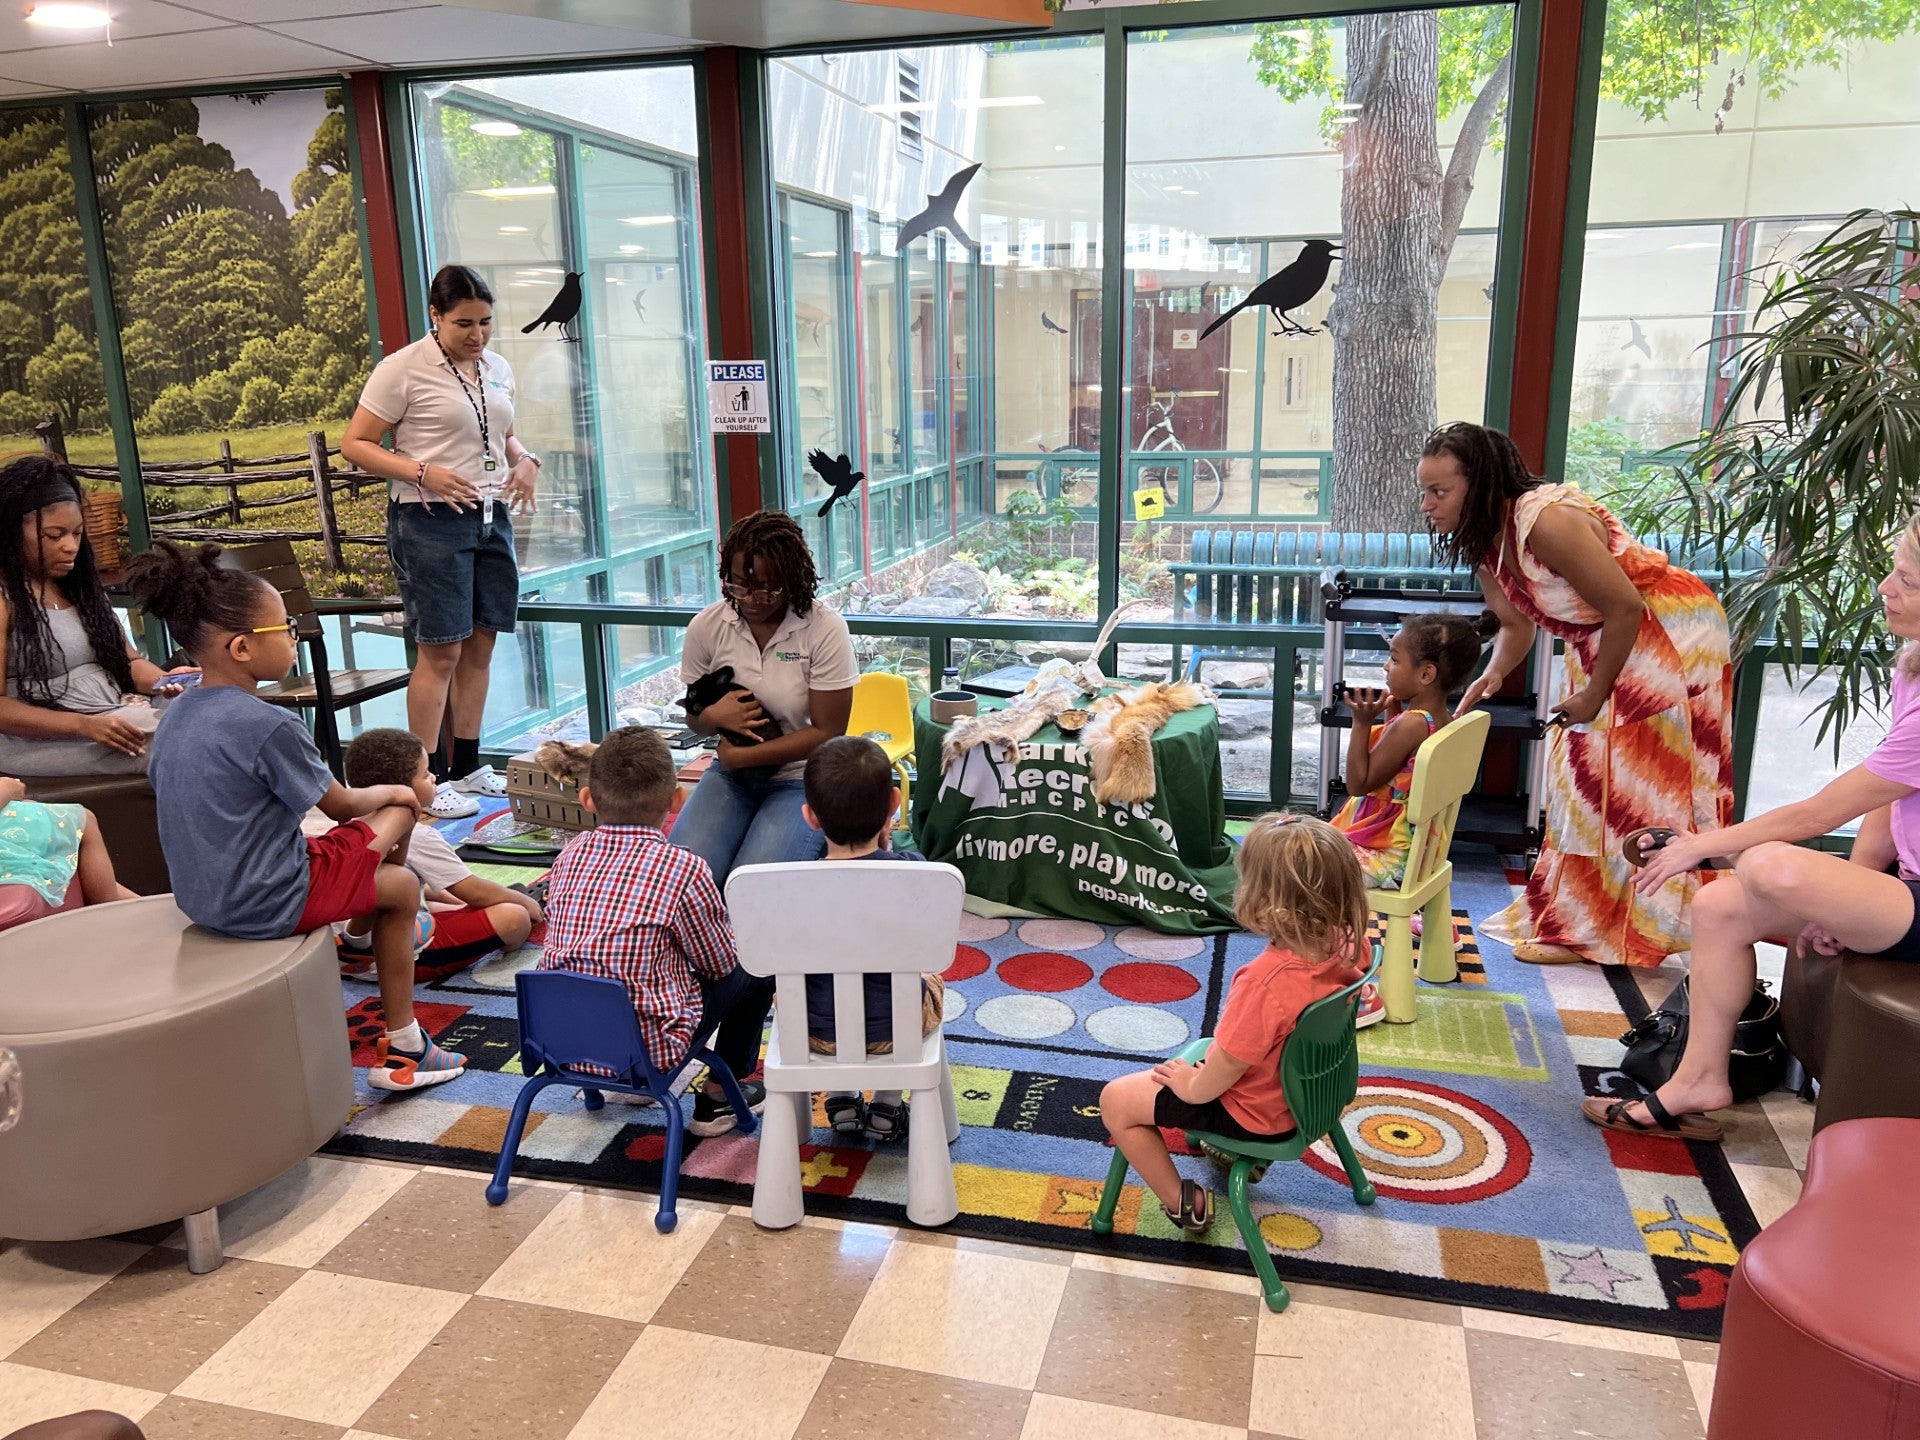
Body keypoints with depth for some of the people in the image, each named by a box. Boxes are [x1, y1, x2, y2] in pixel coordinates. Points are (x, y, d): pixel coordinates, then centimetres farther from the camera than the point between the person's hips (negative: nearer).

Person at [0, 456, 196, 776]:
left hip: (122, 717, 7)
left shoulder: (78, 585, 17)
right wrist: (85, 725, -24)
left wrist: (163, 680, -7)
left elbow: (128, 660, 16)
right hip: (46, 740, -7)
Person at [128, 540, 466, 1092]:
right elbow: (342, 805, -10)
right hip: (267, 904, -9)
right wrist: (391, 792, 12)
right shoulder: (268, 727, -23)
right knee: (401, 887, 13)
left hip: (198, 896, 9)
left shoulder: (176, 715, 3)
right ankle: (402, 1047, 18)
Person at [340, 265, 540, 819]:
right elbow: (355, 444, -7)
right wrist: (423, 473, -20)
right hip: (431, 522, -7)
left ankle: (467, 765, 23)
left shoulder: (498, 369, 12)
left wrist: (525, 460, 4)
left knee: (481, 644, 10)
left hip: (492, 517, 7)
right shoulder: (403, 369, -8)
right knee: (441, 649, -6)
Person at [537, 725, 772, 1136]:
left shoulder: (570, 855, -1)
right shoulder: (684, 870, -16)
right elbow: (721, 963, -4)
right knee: (757, 964, 11)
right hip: (647, 1049, -6)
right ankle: (720, 1096, 20)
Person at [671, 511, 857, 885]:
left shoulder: (825, 629, -13)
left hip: (801, 779, -3)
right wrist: (714, 716, -17)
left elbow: (827, 733, -13)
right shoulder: (707, 626, -3)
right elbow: (694, 719, 9)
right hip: (730, 774, 3)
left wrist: (739, 756, -15)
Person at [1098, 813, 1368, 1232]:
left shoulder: (1265, 982, -40)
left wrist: (1192, 1086, -11)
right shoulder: (1346, 945, -20)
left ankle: (1183, 1201, 17)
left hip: (1255, 1113, -8)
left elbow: (1226, 1068, -27)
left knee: (1116, 1101, 4)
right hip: (1306, 1089, 8)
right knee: (1201, 1052, 36)